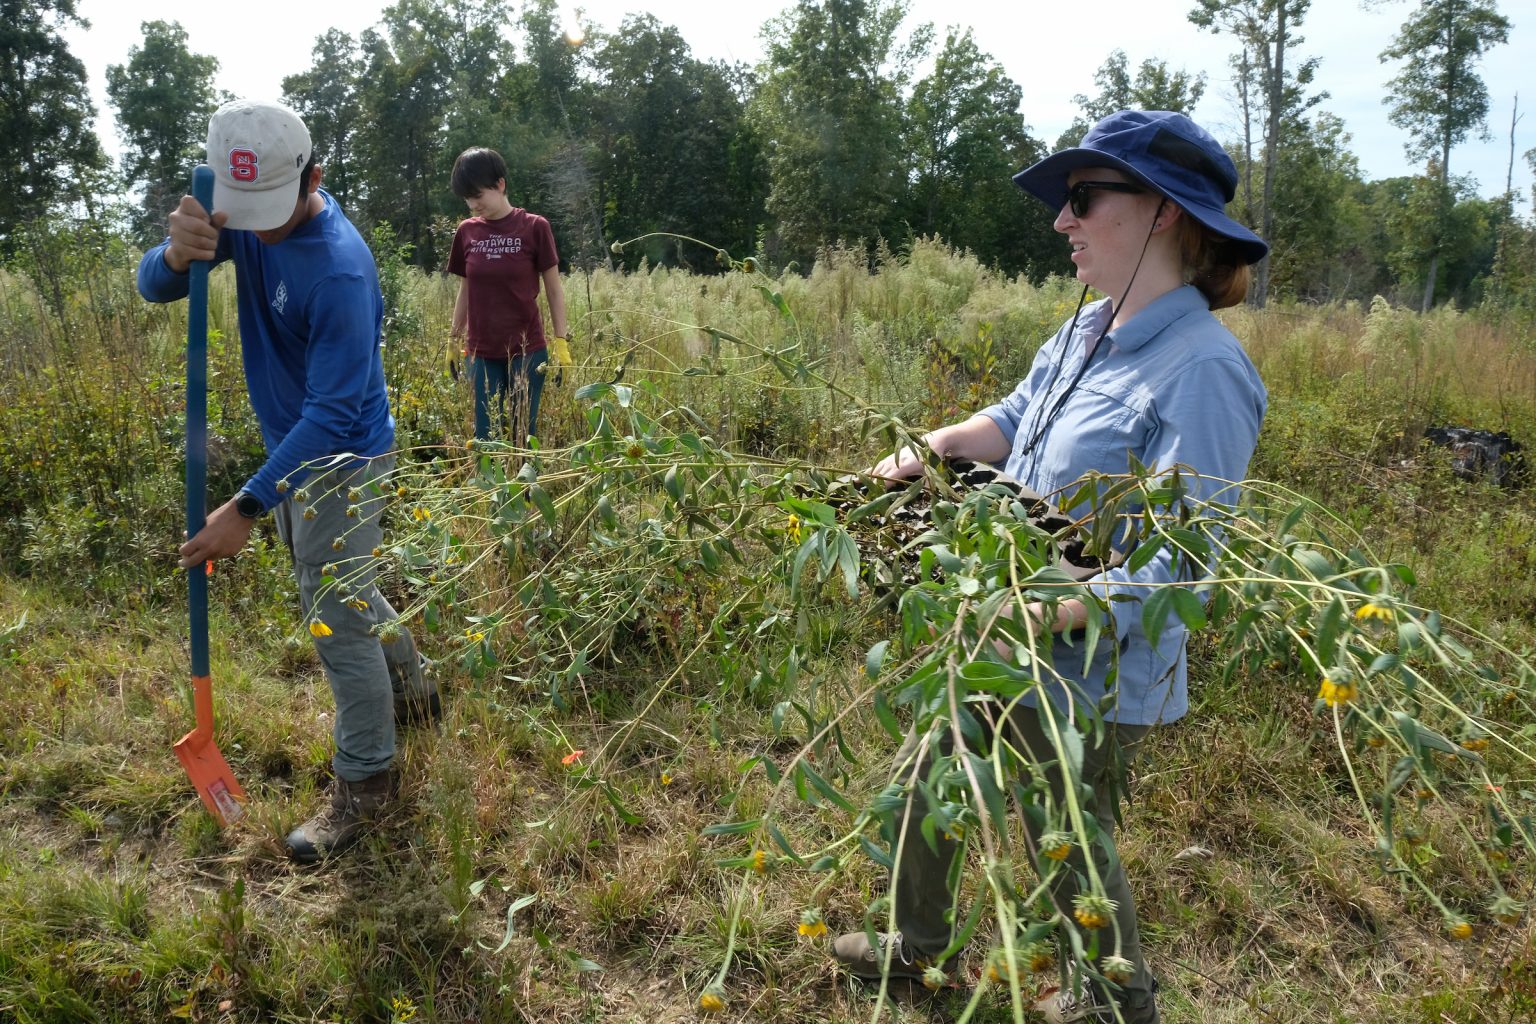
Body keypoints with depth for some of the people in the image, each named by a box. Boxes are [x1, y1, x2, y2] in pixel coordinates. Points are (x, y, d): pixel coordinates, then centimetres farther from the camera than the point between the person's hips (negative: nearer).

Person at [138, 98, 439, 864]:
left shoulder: (339, 269, -30)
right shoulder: (244, 216, -6)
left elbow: (333, 415, -30)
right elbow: (152, 289, -10)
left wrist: (247, 508, -32)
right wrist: (177, 254, -35)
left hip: (342, 459, -8)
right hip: (291, 447, 8)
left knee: (337, 616, -2)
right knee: (344, 592, 22)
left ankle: (364, 781, 13)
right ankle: (413, 690, 43)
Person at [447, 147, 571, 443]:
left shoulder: (535, 227, -7)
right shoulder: (466, 232, 4)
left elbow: (554, 290, -2)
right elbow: (466, 291, 13)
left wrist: (561, 344, -5)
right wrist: (454, 341, 14)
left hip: (527, 350, -3)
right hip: (482, 353, 3)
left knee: (522, 436, 2)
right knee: (485, 438, 4)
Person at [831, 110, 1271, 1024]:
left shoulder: (1202, 373, -25)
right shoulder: (1085, 332, 1)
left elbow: (1176, 564, -28)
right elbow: (1014, 420, 15)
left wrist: (1045, 615, -38)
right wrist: (935, 446, -4)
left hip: (1090, 675, -8)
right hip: (1005, 637, 9)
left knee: (1069, 848, 14)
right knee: (920, 783, 22)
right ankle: (917, 941, 48)